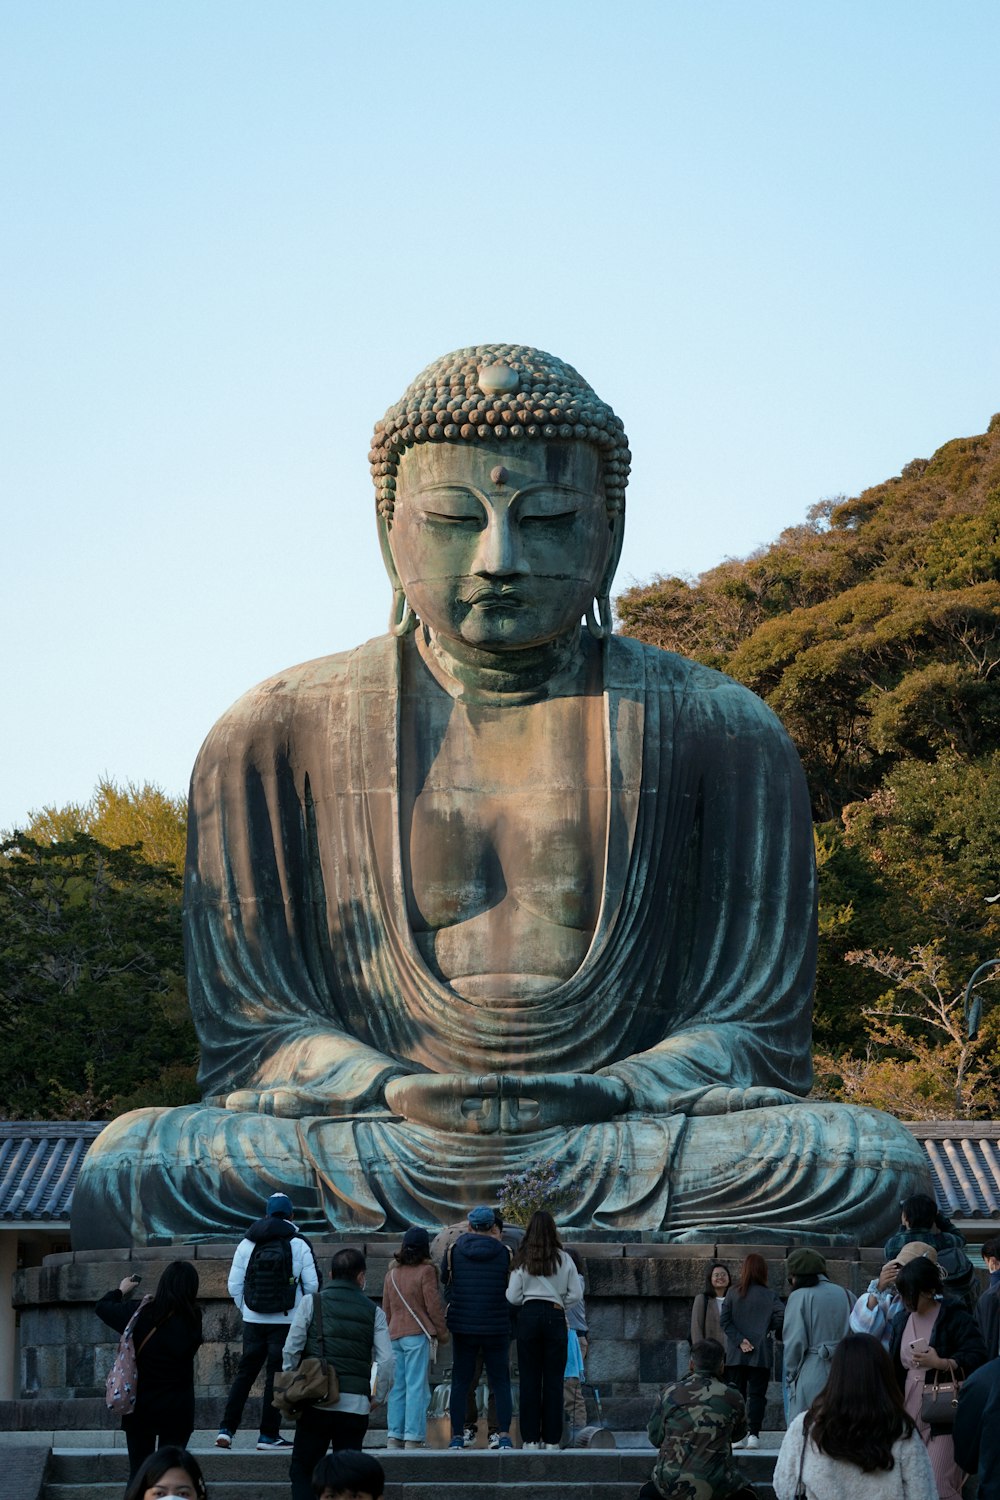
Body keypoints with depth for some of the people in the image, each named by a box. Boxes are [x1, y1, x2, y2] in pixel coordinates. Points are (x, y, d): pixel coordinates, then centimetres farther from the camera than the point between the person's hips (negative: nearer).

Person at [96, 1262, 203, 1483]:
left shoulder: (139, 1314, -11)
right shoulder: (192, 1320, -14)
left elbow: (102, 1307, 5)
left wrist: (120, 1290, 26)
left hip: (140, 1405, 1)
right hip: (177, 1408, -1)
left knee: (139, 1471, 9)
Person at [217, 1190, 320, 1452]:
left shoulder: (247, 1243, 5)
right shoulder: (299, 1244, -3)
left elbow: (234, 1285, 3)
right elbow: (312, 1285, -5)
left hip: (253, 1321, 3)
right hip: (286, 1321, -3)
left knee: (244, 1373, 11)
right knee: (277, 1376, 2)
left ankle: (226, 1429, 5)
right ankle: (269, 1435, 2)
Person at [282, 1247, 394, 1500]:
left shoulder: (311, 1302, 3)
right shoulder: (374, 1312, 7)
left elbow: (291, 1349, -1)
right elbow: (387, 1360, 1)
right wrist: (378, 1397, 14)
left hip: (316, 1402, -1)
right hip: (356, 1405, 1)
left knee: (301, 1470, 8)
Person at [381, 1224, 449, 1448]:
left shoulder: (392, 1273, 11)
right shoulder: (425, 1271, -7)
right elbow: (433, 1305, -6)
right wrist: (443, 1332, 4)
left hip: (394, 1335, 6)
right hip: (417, 1334, -6)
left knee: (398, 1386, 9)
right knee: (417, 1387, -4)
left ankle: (395, 1436, 9)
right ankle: (413, 1438, -7)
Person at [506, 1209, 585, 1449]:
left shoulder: (522, 1259, -1)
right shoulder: (563, 1259, 0)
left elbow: (513, 1297, 0)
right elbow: (576, 1294, 0)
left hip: (529, 1315, 0)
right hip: (555, 1317, 0)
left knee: (529, 1378, 4)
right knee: (553, 1379, 3)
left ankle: (530, 1438, 3)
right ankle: (552, 1439, 3)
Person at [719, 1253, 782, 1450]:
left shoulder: (733, 1292, 1)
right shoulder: (770, 1295, -4)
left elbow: (724, 1320, -6)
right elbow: (780, 1318, -14)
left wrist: (739, 1340, -6)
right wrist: (766, 1329, 3)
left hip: (736, 1354, 1)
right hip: (761, 1353, -1)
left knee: (736, 1394, 7)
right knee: (756, 1394, 3)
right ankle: (753, 1434, -3)